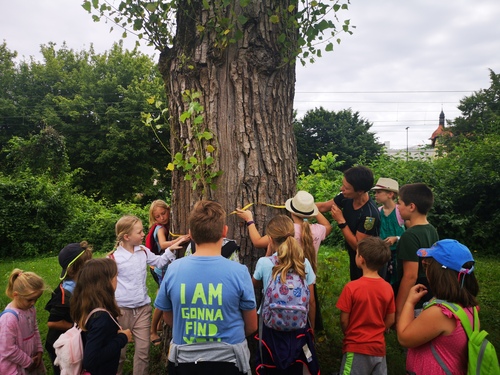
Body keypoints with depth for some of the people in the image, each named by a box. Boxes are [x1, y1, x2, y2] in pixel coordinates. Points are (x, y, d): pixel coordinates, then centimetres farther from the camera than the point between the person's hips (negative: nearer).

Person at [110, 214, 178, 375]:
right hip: (121, 309, -4)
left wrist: (171, 250, -1)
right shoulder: (113, 258, -14)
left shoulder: (143, 251, 0)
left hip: (143, 308, 4)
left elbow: (159, 262, 13)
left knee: (143, 349, 8)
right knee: (119, 350, 14)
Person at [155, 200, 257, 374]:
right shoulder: (239, 271, -17)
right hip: (227, 360, -1)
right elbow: (251, 326, -5)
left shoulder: (173, 269, -12)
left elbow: (168, 319, 4)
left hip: (184, 361, 2)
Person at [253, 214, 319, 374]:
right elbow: (311, 301, -1)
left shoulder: (264, 263, -12)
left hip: (272, 328, -1)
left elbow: (256, 284, 11)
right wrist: (311, 328, 14)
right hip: (299, 328, 2)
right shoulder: (304, 263, -6)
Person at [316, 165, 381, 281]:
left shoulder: (370, 214, -33)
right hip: (355, 260, 8)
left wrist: (341, 221, -27)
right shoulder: (346, 198, -12)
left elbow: (358, 245, -27)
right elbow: (323, 207, 3)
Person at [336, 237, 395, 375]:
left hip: (356, 348, -4)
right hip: (378, 347, 4)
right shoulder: (388, 287, -6)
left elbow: (344, 320, -11)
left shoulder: (351, 287, -19)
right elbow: (391, 320, 3)